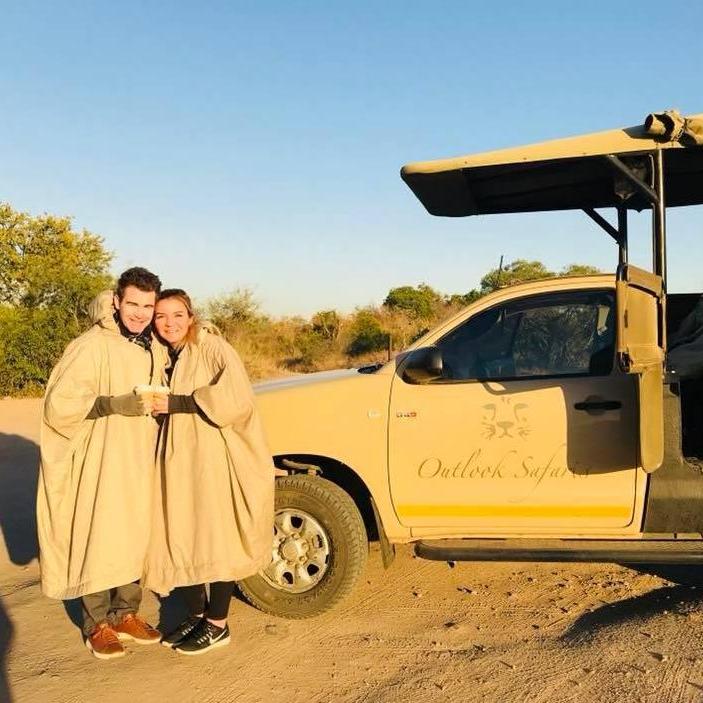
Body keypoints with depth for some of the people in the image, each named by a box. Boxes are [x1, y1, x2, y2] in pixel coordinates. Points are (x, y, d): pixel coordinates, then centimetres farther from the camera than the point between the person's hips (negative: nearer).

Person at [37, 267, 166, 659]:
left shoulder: (155, 351, 5)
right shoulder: (92, 347, -16)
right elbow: (59, 406, -21)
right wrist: (114, 404, -28)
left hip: (139, 463, 6)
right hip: (99, 464, -6)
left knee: (134, 538, 14)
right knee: (98, 541, 4)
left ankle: (126, 614, 30)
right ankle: (97, 625, 20)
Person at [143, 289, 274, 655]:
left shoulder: (212, 347, -7)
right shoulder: (164, 358, 14)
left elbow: (234, 397, -22)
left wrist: (175, 403, -20)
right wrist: (153, 403, 7)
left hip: (213, 459, -7)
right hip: (177, 461, 7)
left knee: (215, 539, 1)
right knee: (179, 539, 9)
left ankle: (217, 625, 13)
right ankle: (196, 614, 26)